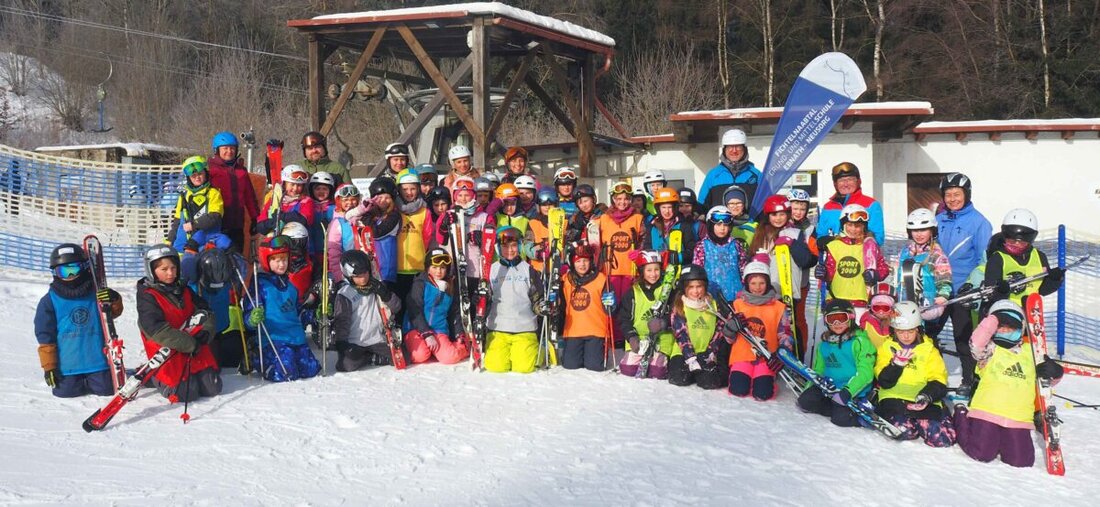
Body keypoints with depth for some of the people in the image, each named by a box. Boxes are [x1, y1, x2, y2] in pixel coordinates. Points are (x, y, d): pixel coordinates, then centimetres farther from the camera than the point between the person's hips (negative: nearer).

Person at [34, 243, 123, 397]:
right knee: (66, 391, -6)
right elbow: (45, 336, -1)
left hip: (97, 360, 1)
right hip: (66, 365, -1)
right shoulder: (50, 300, -3)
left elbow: (113, 313, 9)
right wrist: (49, 366, -1)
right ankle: (80, 382, 29)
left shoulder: (96, 293, 1)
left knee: (107, 389, -3)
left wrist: (114, 301, -17)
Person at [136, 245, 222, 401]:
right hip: (169, 357, -6)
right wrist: (190, 344, -21)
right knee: (186, 394, -16)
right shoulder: (147, 297, -10)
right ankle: (156, 378, 13)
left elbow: (206, 313, 12)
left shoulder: (184, 291, 12)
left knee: (213, 388, 0)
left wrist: (206, 332, -11)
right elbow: (157, 329, -21)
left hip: (198, 352, 6)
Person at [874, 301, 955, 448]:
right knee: (904, 430, -33)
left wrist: (927, 396, -19)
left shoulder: (929, 349, 13)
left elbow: (938, 381, 2)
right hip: (894, 398, -2)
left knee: (944, 438, -21)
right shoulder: (887, 348, 11)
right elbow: (884, 382, 0)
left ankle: (920, 422, 10)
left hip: (924, 402, 2)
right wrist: (897, 363, -17)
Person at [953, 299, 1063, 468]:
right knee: (982, 454, -6)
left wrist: (1053, 372, -1)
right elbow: (976, 342, -20)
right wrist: (994, 320, -17)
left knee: (1021, 461, -3)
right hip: (988, 411, -4)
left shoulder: (1030, 352, 16)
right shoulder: (990, 349, 3)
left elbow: (1052, 376, 23)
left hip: (1019, 417, 4)